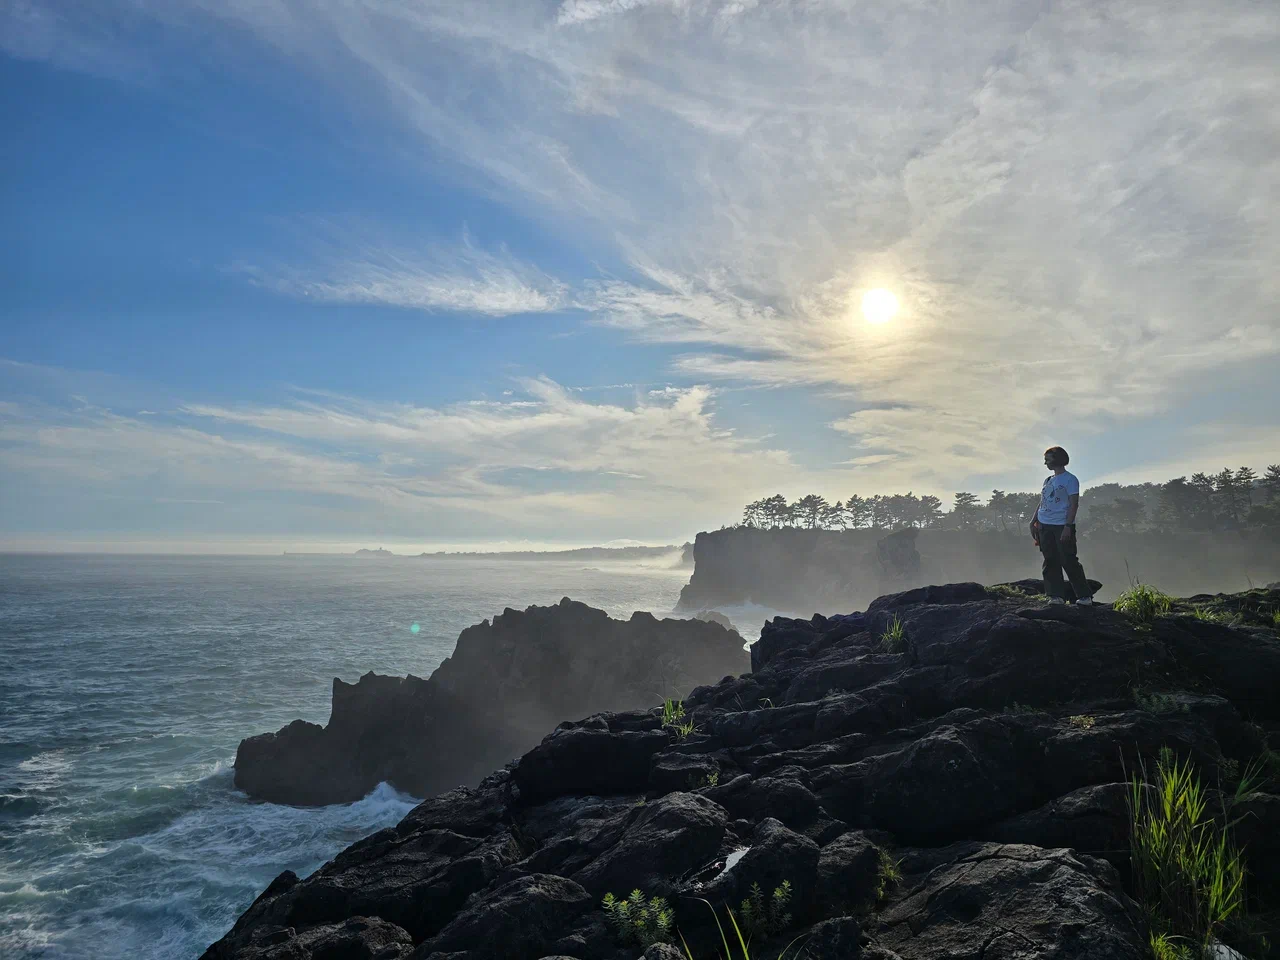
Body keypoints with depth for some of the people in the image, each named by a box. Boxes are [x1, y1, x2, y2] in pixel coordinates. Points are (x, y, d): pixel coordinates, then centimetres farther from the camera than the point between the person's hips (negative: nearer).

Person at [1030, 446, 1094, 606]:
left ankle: (1085, 596, 1)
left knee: (1069, 562, -7)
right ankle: (1056, 596, 7)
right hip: (1044, 526, 7)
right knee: (1050, 562, 4)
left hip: (1062, 526, -7)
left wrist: (1067, 526, -17)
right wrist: (1033, 522, 12)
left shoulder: (1070, 479, -4)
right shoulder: (1048, 480, 17)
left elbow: (1074, 504, -9)